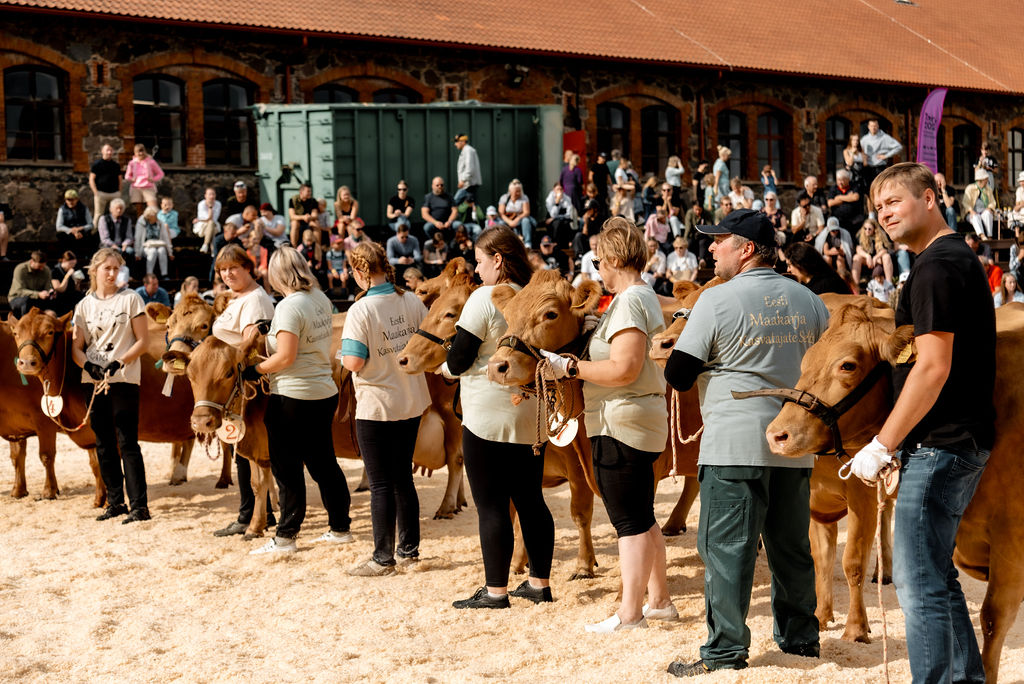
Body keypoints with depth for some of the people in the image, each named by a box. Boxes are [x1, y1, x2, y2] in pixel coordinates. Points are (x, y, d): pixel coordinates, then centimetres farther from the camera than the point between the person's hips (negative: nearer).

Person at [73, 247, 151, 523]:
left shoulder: (130, 299, 0)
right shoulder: (84, 305, 9)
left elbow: (143, 341, -4)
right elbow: (76, 348, 7)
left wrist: (119, 362, -17)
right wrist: (89, 365, -13)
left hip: (124, 379, -4)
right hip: (93, 380, 4)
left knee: (127, 442, -7)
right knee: (103, 444, 10)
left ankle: (139, 505, -5)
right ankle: (115, 502, 20)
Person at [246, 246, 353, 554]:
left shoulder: (289, 307, -17)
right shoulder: (321, 299, 7)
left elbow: (286, 357, -22)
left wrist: (255, 370, -8)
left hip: (293, 397, -8)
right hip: (326, 392, 8)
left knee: (286, 469, 1)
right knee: (324, 462, 16)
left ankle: (285, 537, 7)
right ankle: (340, 527, 23)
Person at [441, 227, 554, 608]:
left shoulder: (485, 298, -13)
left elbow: (458, 360, -12)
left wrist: (446, 367, 7)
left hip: (489, 417, -7)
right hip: (532, 416, 7)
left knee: (491, 506, 1)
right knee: (531, 500, 14)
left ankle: (495, 591, 6)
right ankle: (539, 583, 22)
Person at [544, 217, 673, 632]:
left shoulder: (628, 302, -16)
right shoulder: (645, 296, 16)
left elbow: (624, 368, -25)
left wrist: (569, 368, -17)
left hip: (620, 425, -11)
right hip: (642, 423, 11)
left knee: (630, 522, -4)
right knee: (642, 518, 18)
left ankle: (630, 614, 4)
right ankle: (659, 600, 27)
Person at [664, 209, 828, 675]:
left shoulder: (717, 300, -9)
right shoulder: (809, 301, 8)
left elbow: (677, 375, -8)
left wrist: (705, 368, 13)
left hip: (734, 444, -6)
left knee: (725, 546, 1)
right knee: (791, 545, 16)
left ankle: (726, 649, 3)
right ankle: (801, 637, 25)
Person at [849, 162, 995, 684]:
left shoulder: (935, 267, -15)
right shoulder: (961, 259, 17)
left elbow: (933, 367, -21)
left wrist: (883, 444, -16)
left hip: (939, 444, -11)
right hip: (964, 439, 11)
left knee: (920, 584, -4)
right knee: (935, 576, 19)